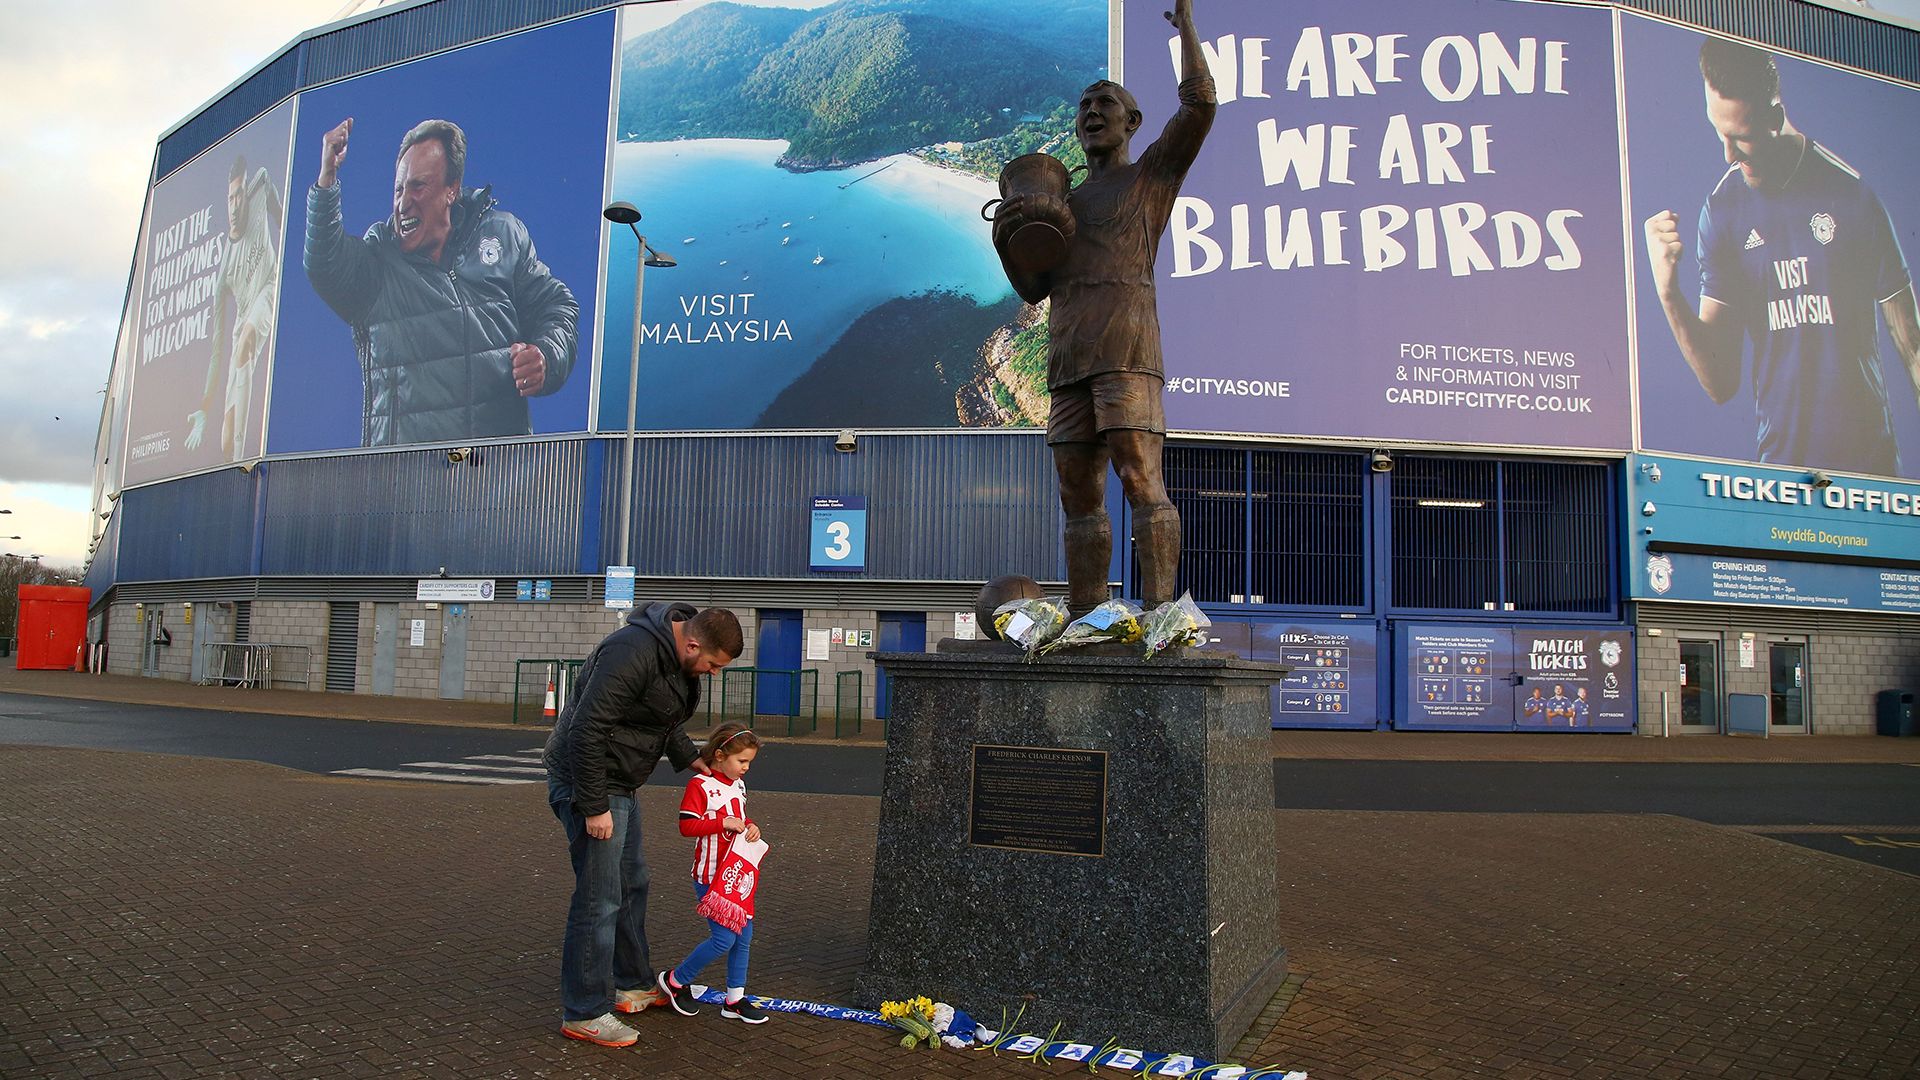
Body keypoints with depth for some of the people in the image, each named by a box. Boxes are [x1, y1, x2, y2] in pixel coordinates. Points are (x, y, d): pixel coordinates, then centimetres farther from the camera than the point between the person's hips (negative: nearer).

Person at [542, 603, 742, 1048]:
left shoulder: (677, 657, 4)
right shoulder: (632, 654, -28)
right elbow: (587, 729, -29)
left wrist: (688, 757, 10)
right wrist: (594, 807, -26)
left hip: (618, 783, 10)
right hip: (587, 778, -10)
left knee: (632, 883, 18)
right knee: (600, 898, -7)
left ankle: (632, 986, 33)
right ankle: (583, 1014, 6)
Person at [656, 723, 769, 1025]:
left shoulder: (738, 785, 10)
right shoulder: (700, 785, -14)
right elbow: (687, 826, -20)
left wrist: (751, 826, 3)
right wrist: (723, 822, -25)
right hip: (710, 876, -8)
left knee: (744, 935, 9)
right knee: (724, 938, -8)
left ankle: (735, 999, 22)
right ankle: (675, 980, 14)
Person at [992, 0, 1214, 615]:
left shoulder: (1152, 174, 15)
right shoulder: (1063, 203, 30)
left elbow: (1199, 105, -1)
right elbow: (1033, 288, 23)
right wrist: (1006, 238, 5)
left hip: (1127, 347, -6)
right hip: (1069, 357, 6)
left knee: (1140, 479, -18)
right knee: (1079, 496, 2)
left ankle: (1159, 612, -21)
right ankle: (1083, 625, 3)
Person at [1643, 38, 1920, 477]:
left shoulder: (1852, 193, -7)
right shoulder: (1720, 211, 0)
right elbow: (1721, 383, -6)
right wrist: (1668, 292, -19)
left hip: (1869, 455, -1)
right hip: (1778, 460, 1)